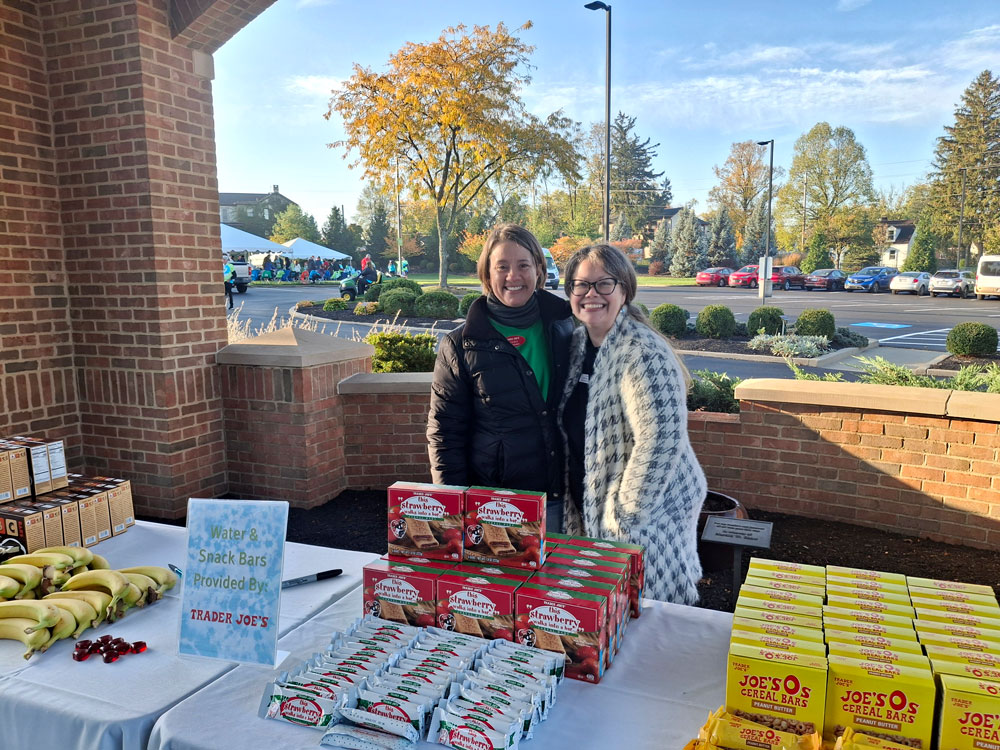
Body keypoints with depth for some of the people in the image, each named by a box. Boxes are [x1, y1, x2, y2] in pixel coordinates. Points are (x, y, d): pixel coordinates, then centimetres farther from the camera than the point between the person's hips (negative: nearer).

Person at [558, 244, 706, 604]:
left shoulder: (643, 352, -20)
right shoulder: (576, 344, 5)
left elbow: (661, 440, -26)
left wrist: (622, 517, -20)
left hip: (648, 516, -7)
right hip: (587, 511, 8)